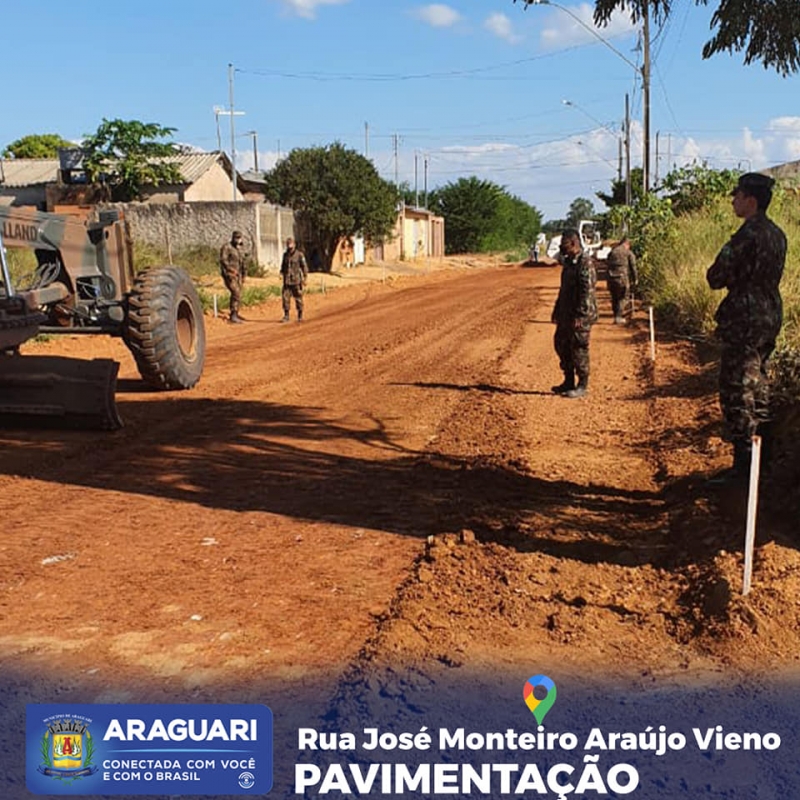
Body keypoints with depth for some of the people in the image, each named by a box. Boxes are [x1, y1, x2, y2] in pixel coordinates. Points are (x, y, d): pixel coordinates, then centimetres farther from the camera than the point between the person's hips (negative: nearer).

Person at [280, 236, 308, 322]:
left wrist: (305, 278, -7)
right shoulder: (285, 255, 10)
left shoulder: (299, 254, -5)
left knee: (298, 298, 2)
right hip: (287, 281, 4)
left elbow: (304, 267, -3)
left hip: (296, 280, -4)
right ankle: (286, 316, 4)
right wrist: (282, 273, 12)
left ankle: (300, 316, 13)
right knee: (285, 298, -2)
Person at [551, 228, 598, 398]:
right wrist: (557, 311, 21)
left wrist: (580, 315, -24)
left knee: (579, 350, -2)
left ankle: (582, 386, 9)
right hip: (566, 314, 10)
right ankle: (569, 382, 27)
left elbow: (587, 291, -22)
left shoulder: (585, 262, -17)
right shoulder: (568, 262, 14)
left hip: (581, 316, -10)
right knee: (561, 345, 15)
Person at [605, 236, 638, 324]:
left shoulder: (612, 252, 14)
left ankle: (616, 316, 21)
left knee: (614, 298, 15)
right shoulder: (629, 253, 3)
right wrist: (635, 280, 9)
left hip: (611, 278, 4)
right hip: (622, 278, -4)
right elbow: (633, 267, 1)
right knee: (622, 298, 6)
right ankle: (619, 317, -2)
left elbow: (607, 266, 16)